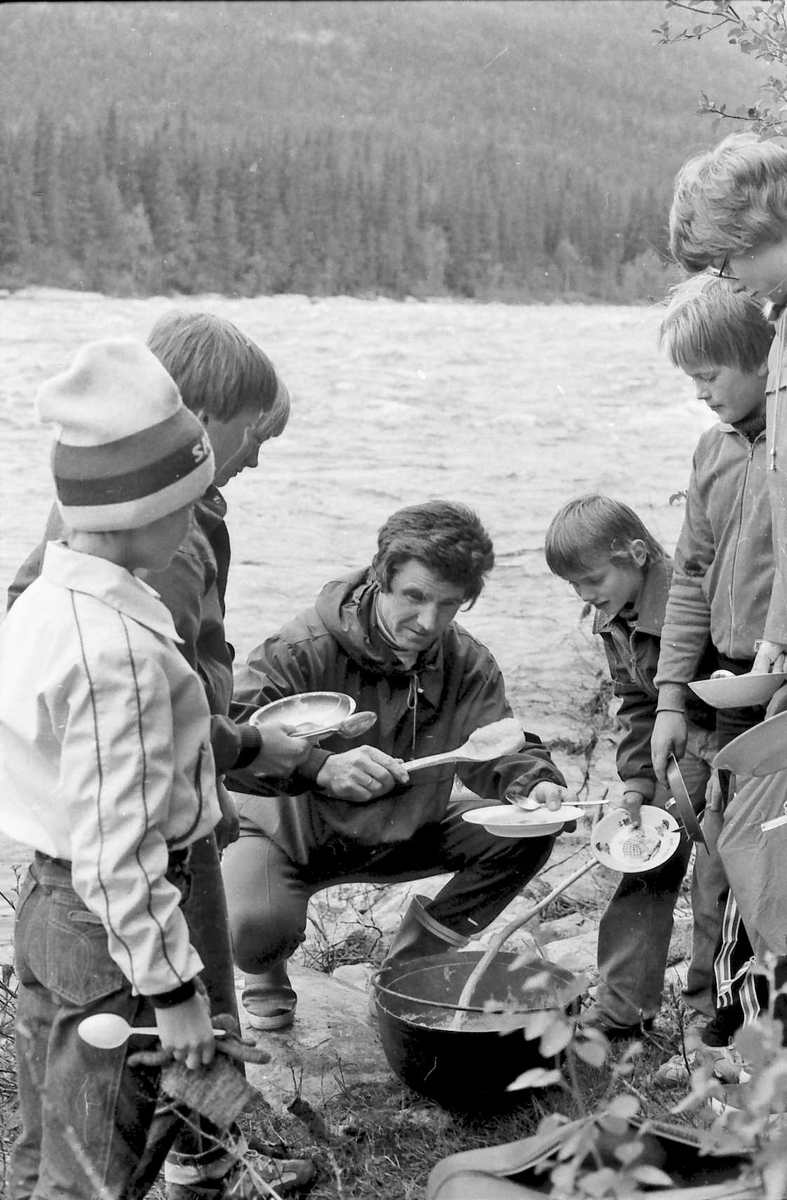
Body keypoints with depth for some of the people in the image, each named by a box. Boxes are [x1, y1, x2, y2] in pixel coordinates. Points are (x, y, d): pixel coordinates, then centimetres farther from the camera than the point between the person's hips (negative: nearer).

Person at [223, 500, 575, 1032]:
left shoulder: (466, 663, -10)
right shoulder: (304, 649, -28)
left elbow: (500, 747, -9)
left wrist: (537, 783, -34)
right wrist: (321, 767, -51)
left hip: (401, 833, 5)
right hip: (291, 833, -5)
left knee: (528, 834, -12)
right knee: (253, 925, -35)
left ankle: (411, 964, 7)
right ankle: (267, 973, 8)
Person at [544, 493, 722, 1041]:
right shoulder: (612, 618, 0)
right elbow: (636, 705, 7)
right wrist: (636, 781, -1)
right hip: (687, 745, 8)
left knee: (717, 882, -7)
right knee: (645, 865, 6)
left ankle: (715, 1013, 8)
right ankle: (623, 1006, 14)